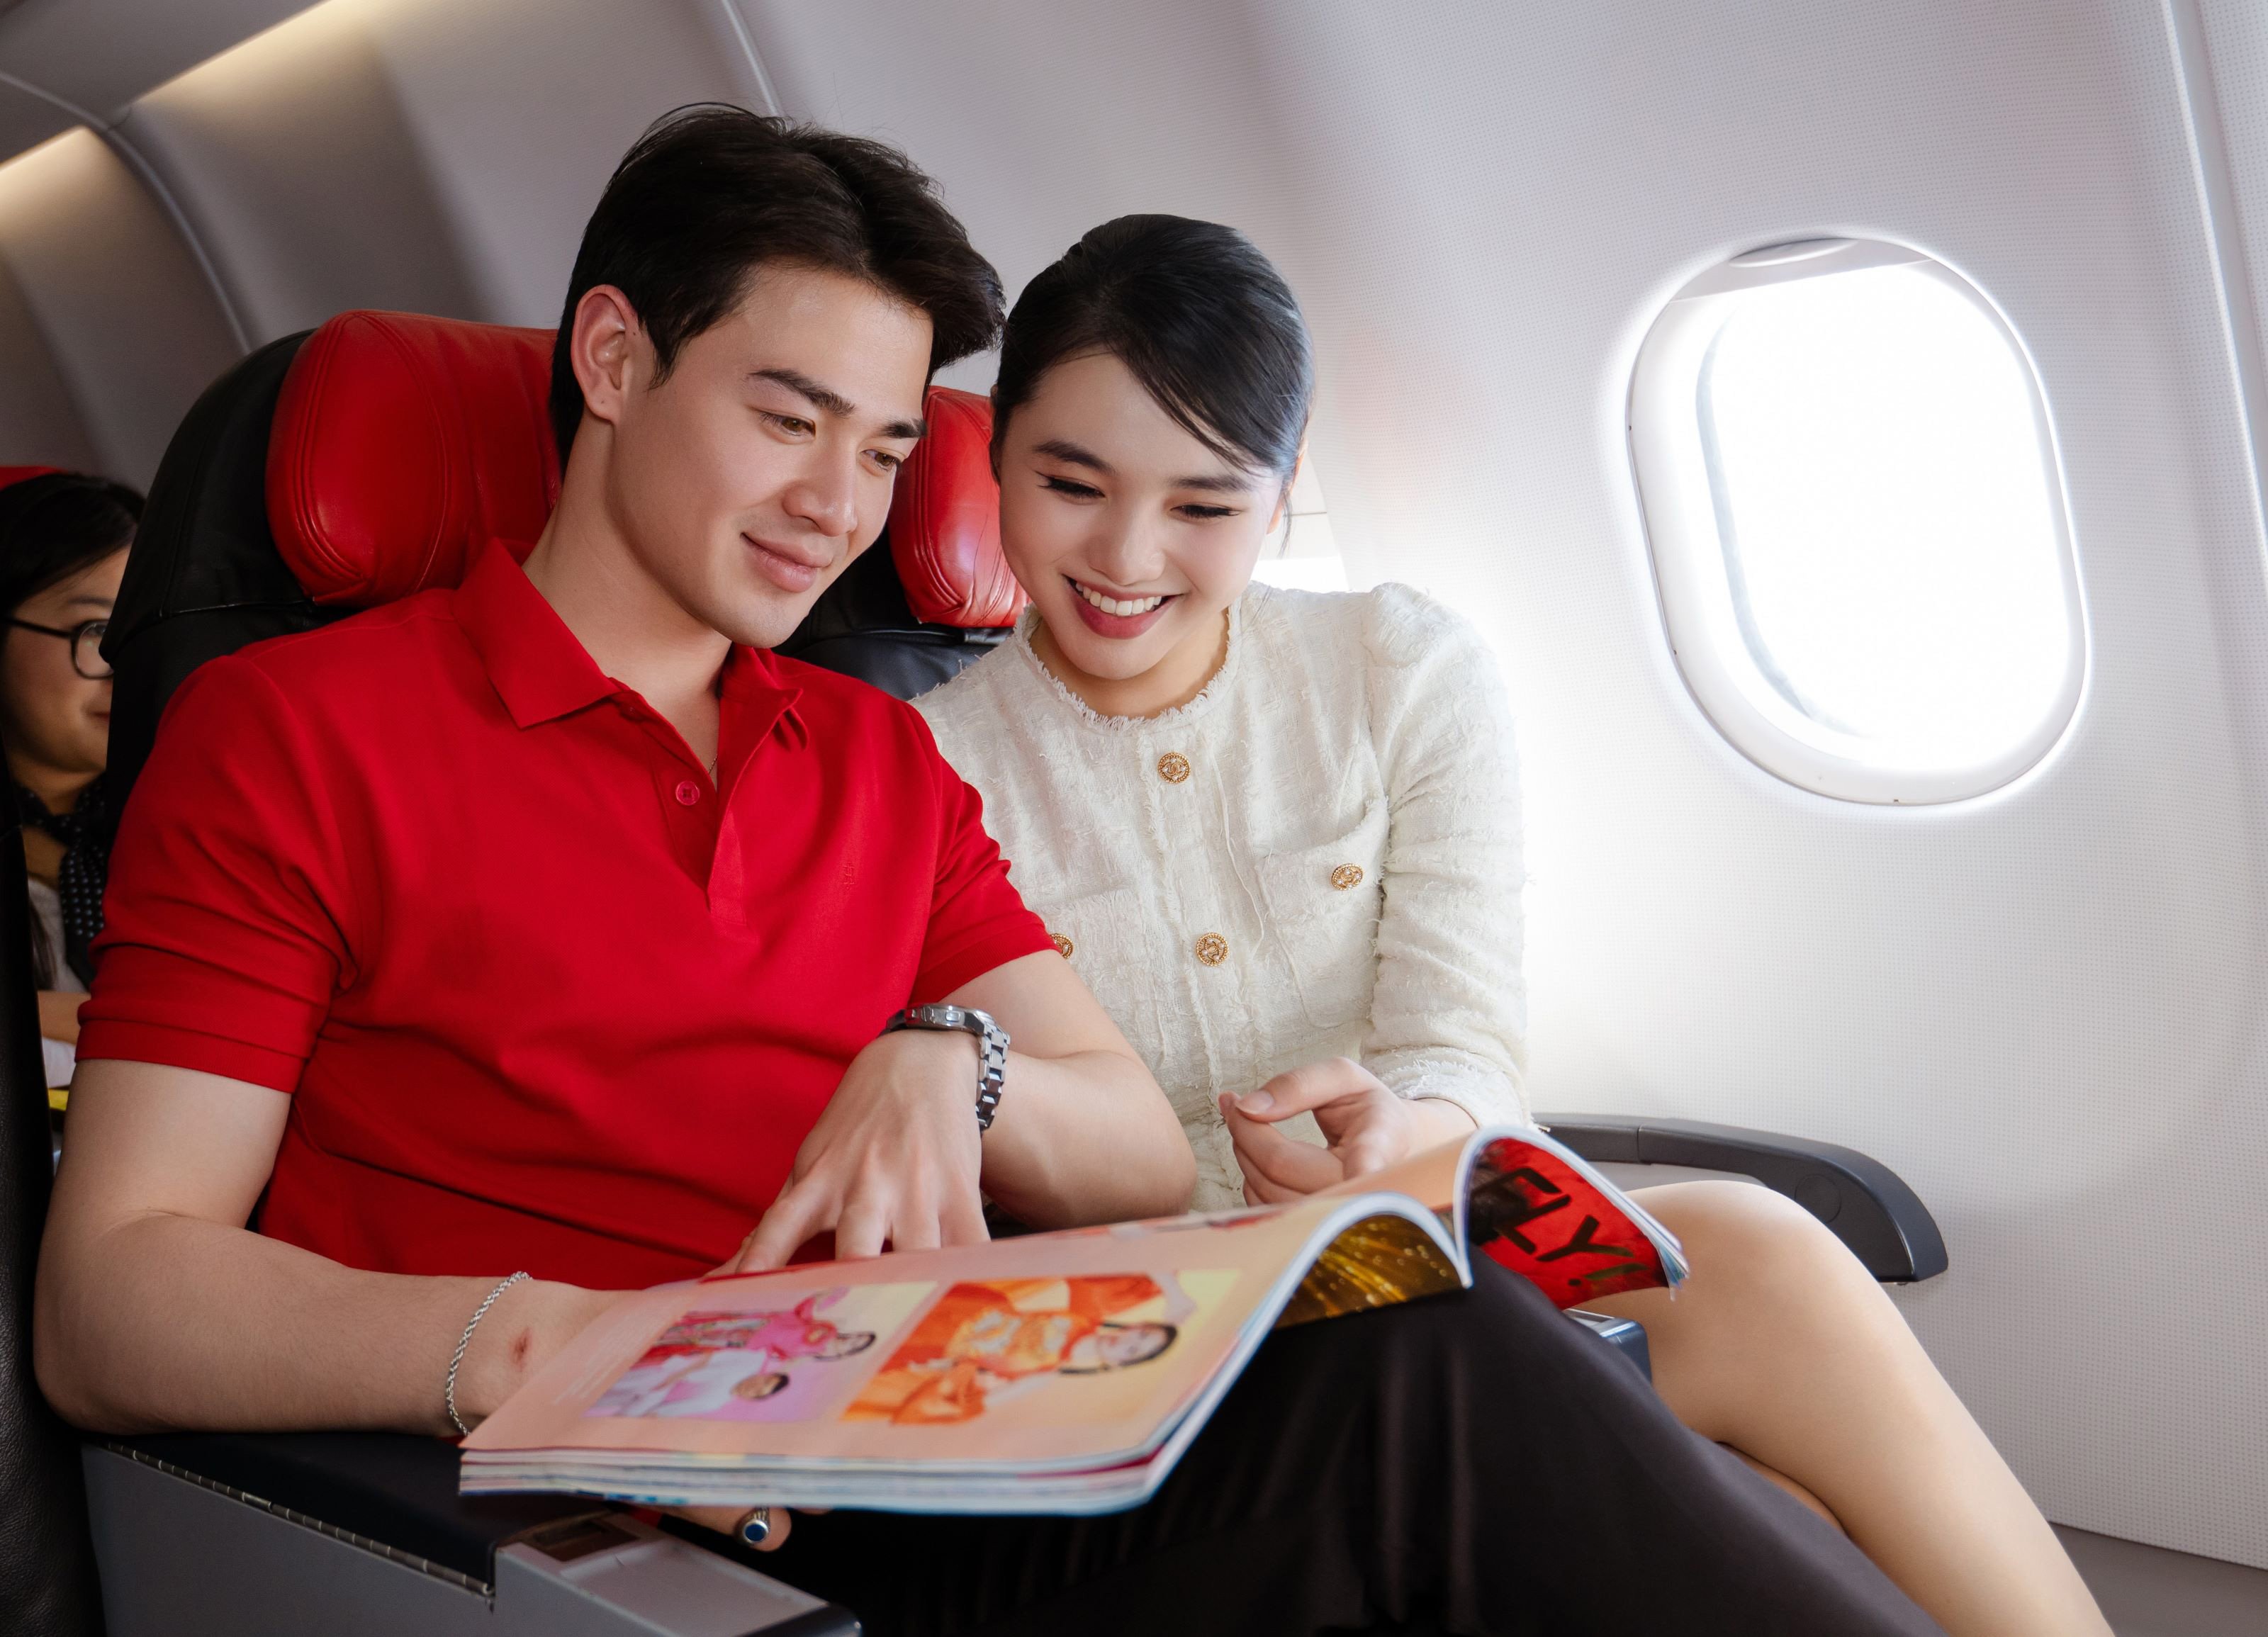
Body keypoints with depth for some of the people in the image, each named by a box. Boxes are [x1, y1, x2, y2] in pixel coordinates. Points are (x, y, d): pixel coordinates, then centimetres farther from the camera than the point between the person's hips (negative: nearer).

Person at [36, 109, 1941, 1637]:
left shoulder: (886, 760, 20)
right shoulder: (288, 729, 4)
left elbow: (1148, 1158, 13)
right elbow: (107, 1301, -3)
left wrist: (951, 1066, -9)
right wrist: (518, 1348, -22)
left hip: (953, 1436, 5)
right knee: (1427, 1386, -28)